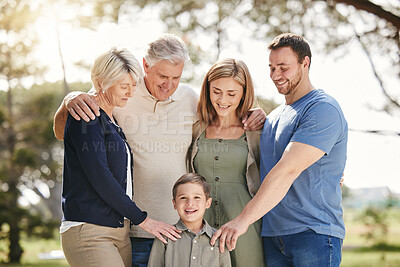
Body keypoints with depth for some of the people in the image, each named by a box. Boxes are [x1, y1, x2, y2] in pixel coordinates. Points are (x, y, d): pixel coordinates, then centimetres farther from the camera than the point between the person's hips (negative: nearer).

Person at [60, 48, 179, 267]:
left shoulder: (112, 120, 18)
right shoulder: (85, 116, -8)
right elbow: (98, 177, -15)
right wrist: (140, 218, -10)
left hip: (119, 229, 8)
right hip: (88, 231, -8)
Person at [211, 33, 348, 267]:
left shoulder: (323, 109, -10)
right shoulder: (274, 117, 20)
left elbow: (288, 170, -21)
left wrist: (244, 219, -25)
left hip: (314, 233, -7)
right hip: (272, 234, 7)